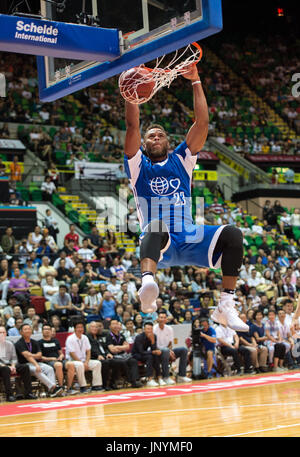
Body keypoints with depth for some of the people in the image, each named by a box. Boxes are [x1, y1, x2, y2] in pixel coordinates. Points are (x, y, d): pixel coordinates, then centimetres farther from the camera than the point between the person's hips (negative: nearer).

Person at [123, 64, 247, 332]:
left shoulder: (181, 160, 21)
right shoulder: (138, 165, 14)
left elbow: (202, 124, 11)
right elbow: (132, 125, 0)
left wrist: (196, 82, 8)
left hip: (189, 239, 4)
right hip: (159, 243, -3)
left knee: (232, 234, -22)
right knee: (157, 226, -39)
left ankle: (226, 307, -21)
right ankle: (148, 284, -69)